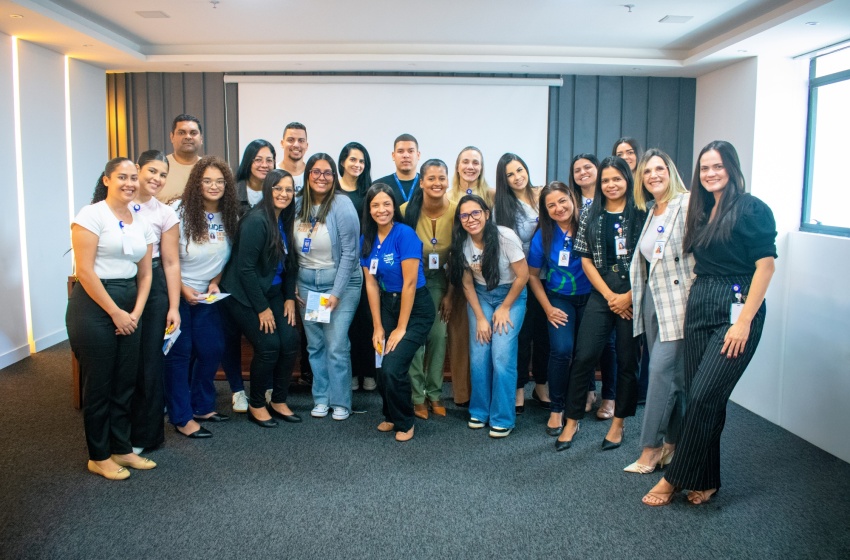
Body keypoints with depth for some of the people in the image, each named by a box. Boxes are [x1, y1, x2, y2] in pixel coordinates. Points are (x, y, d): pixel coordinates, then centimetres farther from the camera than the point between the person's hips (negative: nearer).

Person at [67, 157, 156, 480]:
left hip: (129, 308, 6)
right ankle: (99, 457, 19)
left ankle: (121, 449, 26)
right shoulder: (92, 215, -9)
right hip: (94, 305, -6)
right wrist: (115, 313, -14)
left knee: (125, 383, 12)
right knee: (98, 384, 4)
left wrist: (136, 313, -2)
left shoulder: (141, 223, 10)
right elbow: (84, 271, -15)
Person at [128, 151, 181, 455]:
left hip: (152, 288, 0)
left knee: (149, 361, 4)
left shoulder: (165, 213, 3)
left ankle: (144, 435, 19)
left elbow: (171, 263, 2)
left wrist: (173, 307, -2)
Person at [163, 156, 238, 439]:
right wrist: (183, 289, -16)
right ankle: (181, 418, 9)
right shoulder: (180, 210, -14)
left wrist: (215, 282, -5)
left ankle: (202, 405, 26)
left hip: (207, 294, 5)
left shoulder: (229, 217, 0)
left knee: (213, 349, 7)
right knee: (179, 353, -1)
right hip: (177, 292, -5)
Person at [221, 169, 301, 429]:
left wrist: (289, 298, 2)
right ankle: (256, 405, 10)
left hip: (271, 292, 7)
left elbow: (289, 263, 11)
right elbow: (245, 267, -21)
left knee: (290, 341, -4)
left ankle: (279, 401, 14)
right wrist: (262, 308, -16)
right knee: (268, 346, -13)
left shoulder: (284, 221, 4)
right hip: (244, 295, -7)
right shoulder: (256, 221, -20)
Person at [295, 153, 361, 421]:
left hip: (340, 282, -4)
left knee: (337, 345, -6)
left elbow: (349, 253, -13)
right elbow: (291, 249, 9)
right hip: (306, 283, 4)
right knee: (315, 344, 8)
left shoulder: (342, 205, -11)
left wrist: (336, 293, -15)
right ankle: (320, 398, 22)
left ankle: (340, 402, 10)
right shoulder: (298, 205, 3)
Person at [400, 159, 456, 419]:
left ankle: (435, 393, 19)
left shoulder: (456, 211, -14)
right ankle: (417, 396, 10)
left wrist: (450, 294, -3)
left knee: (438, 336, 4)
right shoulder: (407, 210, -18)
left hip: (440, 279, 2)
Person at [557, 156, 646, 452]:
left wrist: (629, 296, -11)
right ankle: (571, 422, 11)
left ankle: (619, 423, 22)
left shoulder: (641, 215, 0)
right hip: (601, 295, 2)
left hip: (634, 296, -2)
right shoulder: (591, 216, 8)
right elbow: (586, 261, 5)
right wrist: (610, 296, -4)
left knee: (628, 360, 7)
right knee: (584, 357, -1)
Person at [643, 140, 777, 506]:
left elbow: (765, 265, -12)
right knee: (701, 396, 7)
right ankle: (706, 480, 20)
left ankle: (675, 478, 4)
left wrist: (744, 321, -17)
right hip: (698, 308, 7)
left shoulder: (752, 209, -6)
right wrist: (690, 306, 7)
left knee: (704, 396, -9)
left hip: (736, 310, -7)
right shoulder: (702, 211, 15)